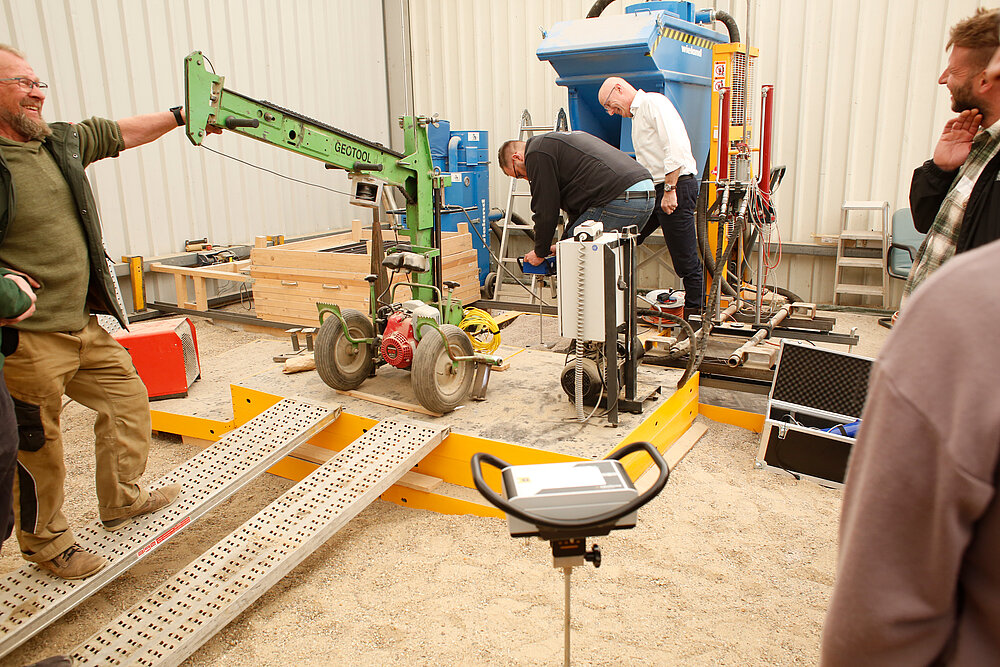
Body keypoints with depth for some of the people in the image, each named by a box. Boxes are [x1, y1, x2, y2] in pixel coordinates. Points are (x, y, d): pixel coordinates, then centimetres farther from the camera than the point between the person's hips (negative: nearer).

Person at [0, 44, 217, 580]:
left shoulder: (62, 142, 8)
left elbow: (123, 132, 21)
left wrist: (180, 115, 26)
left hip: (83, 325, 8)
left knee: (127, 396, 18)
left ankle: (121, 501, 36)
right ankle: (45, 542, 27)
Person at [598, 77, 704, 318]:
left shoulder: (654, 103, -8)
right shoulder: (636, 114, 22)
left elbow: (675, 147, -20)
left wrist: (670, 190, -22)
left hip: (677, 186, -10)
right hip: (654, 190, 10)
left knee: (686, 260, -4)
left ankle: (694, 314, 7)